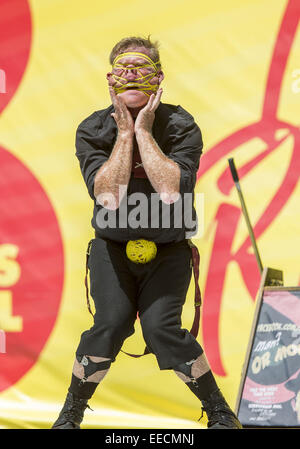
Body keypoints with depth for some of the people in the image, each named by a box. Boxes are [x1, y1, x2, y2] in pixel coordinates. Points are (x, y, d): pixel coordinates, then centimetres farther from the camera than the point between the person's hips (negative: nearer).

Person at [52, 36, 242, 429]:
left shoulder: (181, 126, -10)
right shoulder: (93, 130, -6)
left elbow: (170, 191, -27)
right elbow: (108, 196, -20)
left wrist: (144, 131, -21)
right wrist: (124, 134, -19)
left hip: (168, 249, -1)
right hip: (113, 248, 1)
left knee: (161, 328, -20)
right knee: (111, 324, -19)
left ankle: (220, 412, -2)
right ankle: (72, 412, 3)